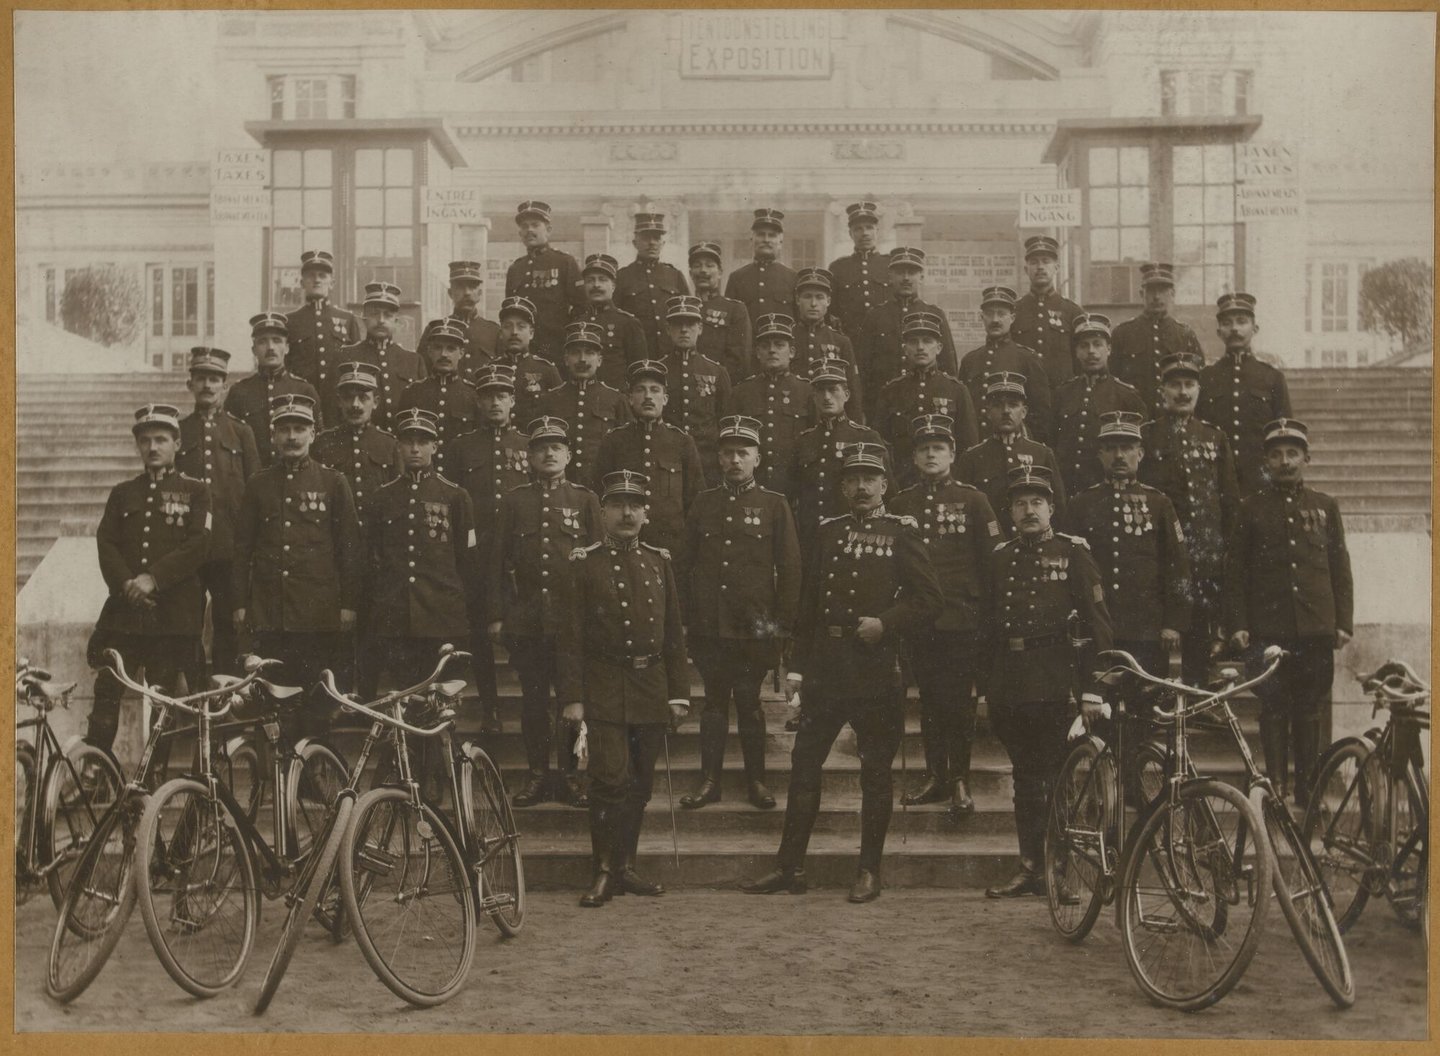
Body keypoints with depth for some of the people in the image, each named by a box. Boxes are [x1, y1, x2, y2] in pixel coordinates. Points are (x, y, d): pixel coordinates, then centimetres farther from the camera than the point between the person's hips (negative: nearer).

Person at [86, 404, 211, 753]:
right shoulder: (122, 492, 17)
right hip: (125, 610, 3)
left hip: (175, 612, -2)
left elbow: (198, 545, -6)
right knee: (107, 692, -4)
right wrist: (126, 584, -10)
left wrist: (154, 578, -15)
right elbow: (106, 543, 6)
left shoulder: (195, 491, 7)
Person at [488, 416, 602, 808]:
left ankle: (572, 775, 13)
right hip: (525, 620, 1)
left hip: (573, 617, -1)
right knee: (534, 700, 7)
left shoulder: (585, 499, 6)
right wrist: (495, 615, 1)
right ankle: (537, 775, 15)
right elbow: (496, 562, 7)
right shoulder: (514, 501, 8)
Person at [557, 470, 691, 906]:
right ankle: (604, 873, 1)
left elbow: (674, 632, 12)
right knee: (611, 780, -9)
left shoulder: (659, 562, 10)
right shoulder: (585, 563, -1)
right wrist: (572, 698, -9)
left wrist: (679, 692, 7)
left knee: (640, 784, 9)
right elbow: (570, 636, -4)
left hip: (651, 690, 4)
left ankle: (625, 866, 21)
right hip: (604, 691, -4)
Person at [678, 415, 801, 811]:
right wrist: (684, 618, 5)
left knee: (749, 703, 4)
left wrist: (783, 626, -4)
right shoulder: (703, 504, 8)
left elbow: (790, 570, 1)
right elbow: (685, 565, 11)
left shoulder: (775, 505, 2)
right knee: (714, 701, 8)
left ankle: (756, 781, 16)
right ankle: (709, 781, 14)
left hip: (754, 627, -2)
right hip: (708, 626, 2)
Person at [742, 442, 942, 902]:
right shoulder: (828, 532, 12)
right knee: (804, 764, 4)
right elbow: (808, 603, 13)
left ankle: (869, 871, 14)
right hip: (826, 670, 4)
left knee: (875, 773, 4)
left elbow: (929, 600, -3)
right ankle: (789, 867, 12)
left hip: (877, 670, -4)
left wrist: (886, 623, -16)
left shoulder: (901, 532, 1)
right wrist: (797, 666, 9)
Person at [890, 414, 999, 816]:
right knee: (929, 701, 10)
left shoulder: (972, 500, 0)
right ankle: (935, 776, 18)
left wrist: (984, 612, -4)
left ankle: (960, 779, 8)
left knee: (959, 701, 0)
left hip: (961, 620, -3)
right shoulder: (901, 504, 9)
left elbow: (992, 560, 0)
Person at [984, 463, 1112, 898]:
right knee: (1026, 777, 9)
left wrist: (1092, 689, -9)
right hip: (1011, 683, 4)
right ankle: (1030, 868, 14)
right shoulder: (1001, 557, 13)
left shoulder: (1072, 552, 0)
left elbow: (1097, 623, -3)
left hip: (1055, 684, -4)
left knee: (1058, 777, -4)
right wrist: (987, 687, 12)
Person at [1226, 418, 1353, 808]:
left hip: (1316, 629, 1)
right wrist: (1237, 624, -4)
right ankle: (1275, 787, 6)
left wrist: (1344, 623, 4)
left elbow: (1341, 569, 11)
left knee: (1308, 712, 6)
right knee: (1273, 709, -1)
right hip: (1268, 628, -1)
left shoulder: (1326, 507, 11)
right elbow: (1235, 570, 3)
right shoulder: (1252, 507, 6)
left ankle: (1306, 791, 13)